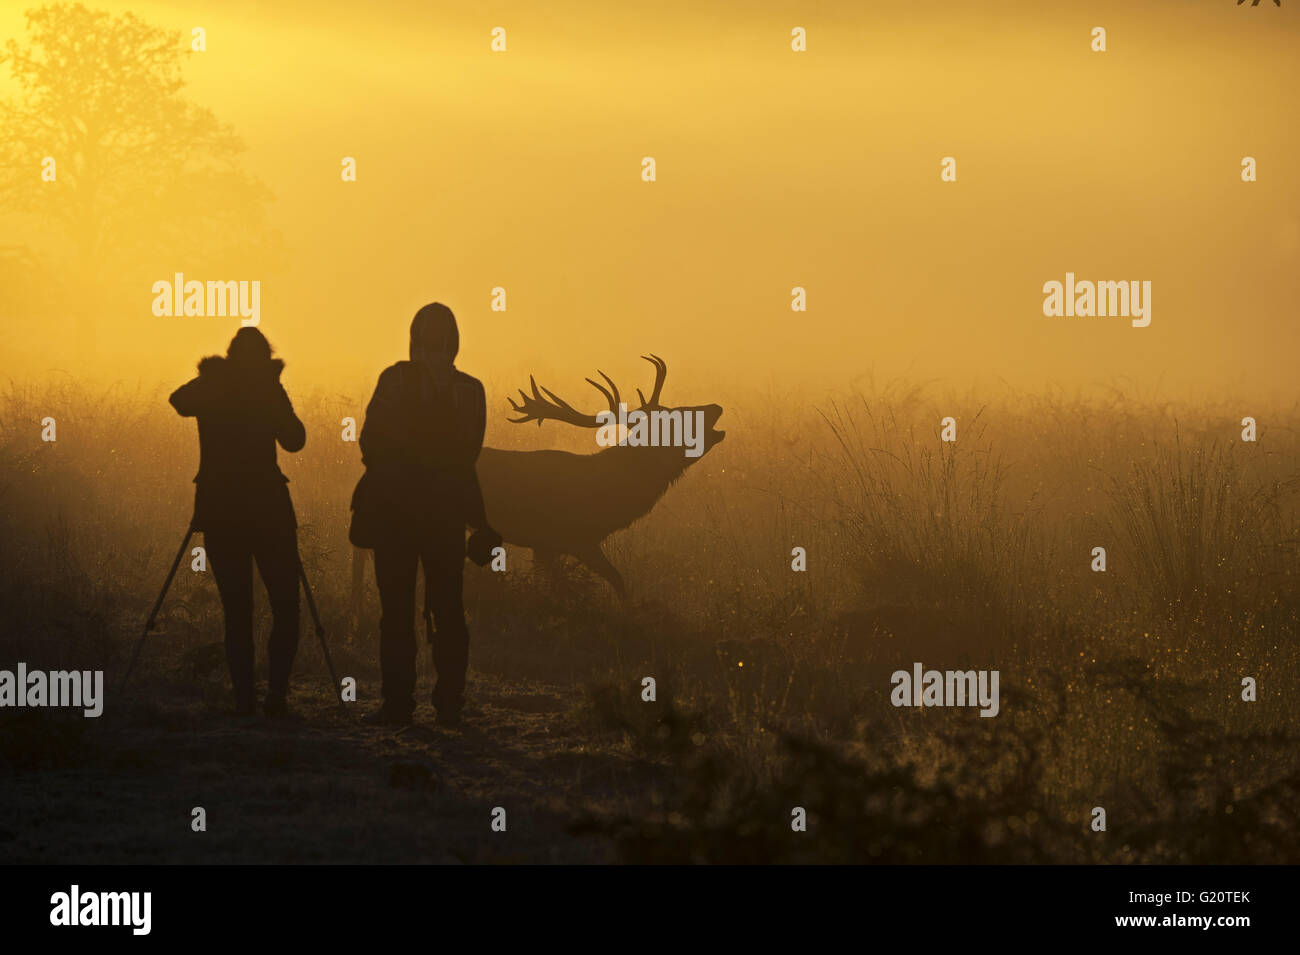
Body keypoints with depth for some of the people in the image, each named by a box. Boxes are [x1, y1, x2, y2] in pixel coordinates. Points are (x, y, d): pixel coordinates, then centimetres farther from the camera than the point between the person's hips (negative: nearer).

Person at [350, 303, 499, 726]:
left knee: (397, 609, 1)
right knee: (448, 608, 9)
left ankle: (398, 703, -2)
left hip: (395, 505, -2)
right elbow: (470, 453, 3)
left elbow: (371, 443, -8)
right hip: (447, 510, 2)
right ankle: (449, 703, 8)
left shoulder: (395, 379, -8)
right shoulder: (470, 390, 0)